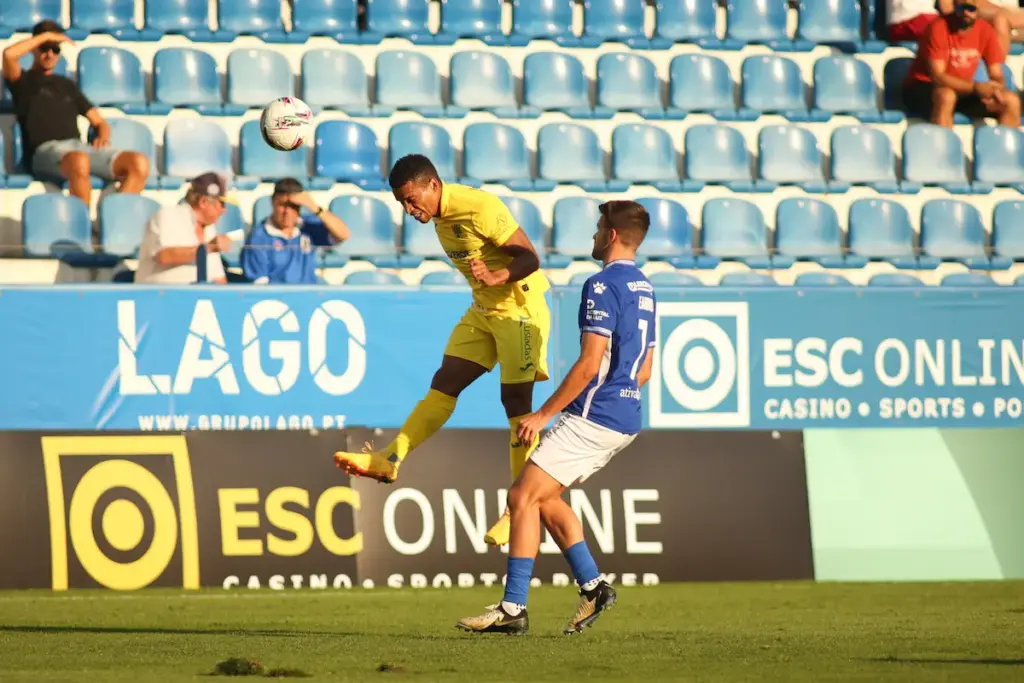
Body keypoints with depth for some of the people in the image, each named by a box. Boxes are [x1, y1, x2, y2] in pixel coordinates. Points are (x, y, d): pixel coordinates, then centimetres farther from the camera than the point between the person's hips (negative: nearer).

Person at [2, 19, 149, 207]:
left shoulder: (66, 85, 31)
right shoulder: (24, 81, 16)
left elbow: (100, 122, 29)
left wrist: (103, 138, 5)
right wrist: (46, 36, 4)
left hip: (79, 147, 5)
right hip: (45, 150, -5)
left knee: (139, 163, -22)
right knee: (79, 161, -43)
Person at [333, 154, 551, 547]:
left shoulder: (480, 209, -23)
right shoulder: (440, 217, 4)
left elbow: (529, 258, -24)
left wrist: (498, 276, -40)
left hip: (519, 310, -9)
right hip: (484, 309, 9)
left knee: (516, 403, -5)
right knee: (443, 385, 3)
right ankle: (390, 461, 0)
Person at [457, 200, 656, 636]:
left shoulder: (603, 285, -14)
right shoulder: (643, 289, 15)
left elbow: (590, 363, -20)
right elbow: (644, 370, 21)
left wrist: (544, 414, -14)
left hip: (591, 419, -9)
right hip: (623, 421, 9)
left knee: (523, 497, -6)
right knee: (544, 497, 17)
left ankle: (513, 608, -8)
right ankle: (592, 586, 11)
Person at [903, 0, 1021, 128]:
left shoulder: (985, 31, -4)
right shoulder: (939, 28, -18)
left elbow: (996, 76, 0)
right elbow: (937, 76, -24)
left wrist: (996, 89, -26)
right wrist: (975, 87, -36)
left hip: (961, 90, 6)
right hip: (923, 88, -6)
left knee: (1011, 101, -11)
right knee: (946, 96, -39)